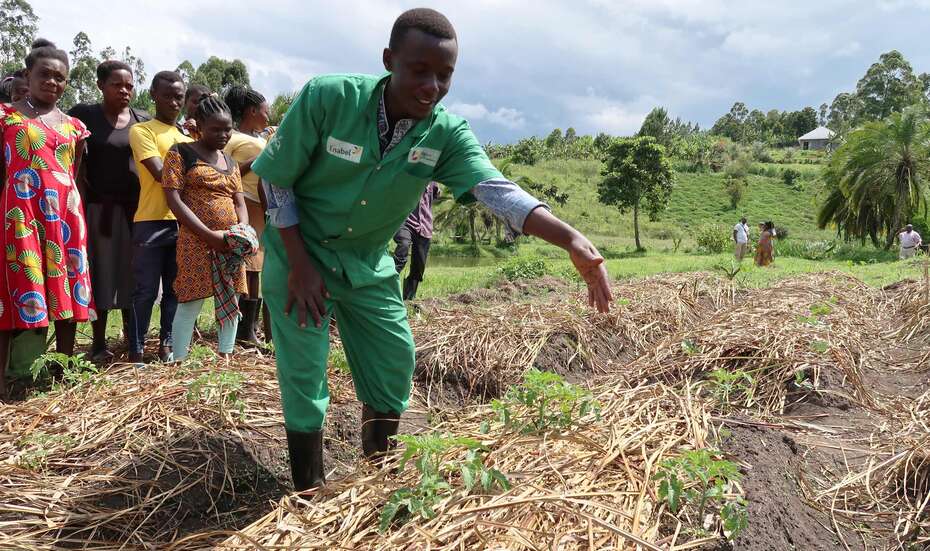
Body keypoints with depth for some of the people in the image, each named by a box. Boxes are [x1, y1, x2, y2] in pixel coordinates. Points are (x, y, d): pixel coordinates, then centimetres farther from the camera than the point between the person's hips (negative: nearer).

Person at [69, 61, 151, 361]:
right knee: (100, 273, 3)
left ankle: (131, 338, 17)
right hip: (98, 207, -2)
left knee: (133, 273, 6)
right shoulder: (83, 115, 0)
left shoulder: (144, 120, 8)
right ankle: (99, 342, 11)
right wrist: (82, 200, -9)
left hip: (136, 206, 2)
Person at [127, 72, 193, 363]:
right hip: (152, 222, -6)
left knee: (175, 289, 10)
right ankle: (136, 351, 5)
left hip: (182, 221, 6)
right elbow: (160, 173, -13)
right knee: (146, 291, -3)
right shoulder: (141, 130, 0)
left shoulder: (186, 135, 19)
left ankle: (167, 344, 19)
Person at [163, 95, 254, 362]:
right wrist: (210, 235, -19)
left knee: (230, 301, 8)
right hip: (197, 242, -6)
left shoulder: (230, 161, 16)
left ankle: (226, 358, 18)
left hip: (230, 244, 6)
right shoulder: (180, 153, -2)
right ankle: (178, 363, 3)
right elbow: (174, 199, -11)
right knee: (191, 303, -6)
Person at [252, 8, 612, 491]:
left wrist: (572, 241, -46)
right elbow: (276, 179, -14)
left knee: (394, 362, 7)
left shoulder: (447, 134, -17)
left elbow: (498, 190, -31)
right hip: (298, 253, -3)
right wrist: (300, 264, -17)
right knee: (304, 376, -3)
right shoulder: (326, 98, -24)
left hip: (368, 264, 4)